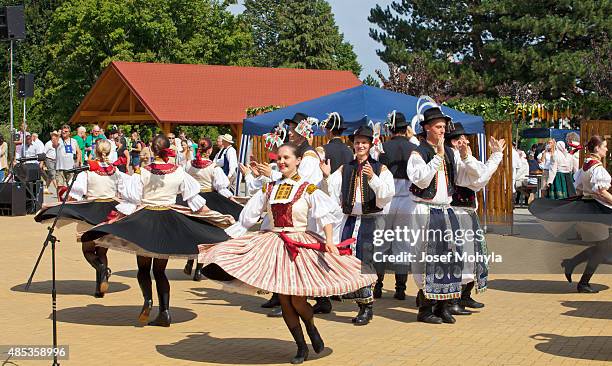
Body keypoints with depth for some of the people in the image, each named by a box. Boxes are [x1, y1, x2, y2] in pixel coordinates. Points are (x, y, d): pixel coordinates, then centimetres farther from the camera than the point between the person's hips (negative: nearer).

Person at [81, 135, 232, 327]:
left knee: (143, 267, 14)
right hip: (169, 221, 2)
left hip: (145, 220, -2)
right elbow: (195, 199, 3)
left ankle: (148, 299, -13)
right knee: (160, 270, 13)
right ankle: (164, 312, 2)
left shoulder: (143, 173, -8)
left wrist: (111, 220, -3)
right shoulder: (179, 172, -3)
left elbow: (131, 201, -10)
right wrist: (220, 218, 13)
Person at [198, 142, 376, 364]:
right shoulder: (269, 189, 9)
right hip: (273, 244, 4)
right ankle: (301, 347, 17)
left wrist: (329, 240, -30)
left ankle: (311, 329, 25)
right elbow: (247, 217, 13)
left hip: (301, 245, -4)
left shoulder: (308, 189, -3)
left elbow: (328, 215, -14)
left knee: (297, 300, -10)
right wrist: (225, 238, 10)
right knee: (284, 300, 2)